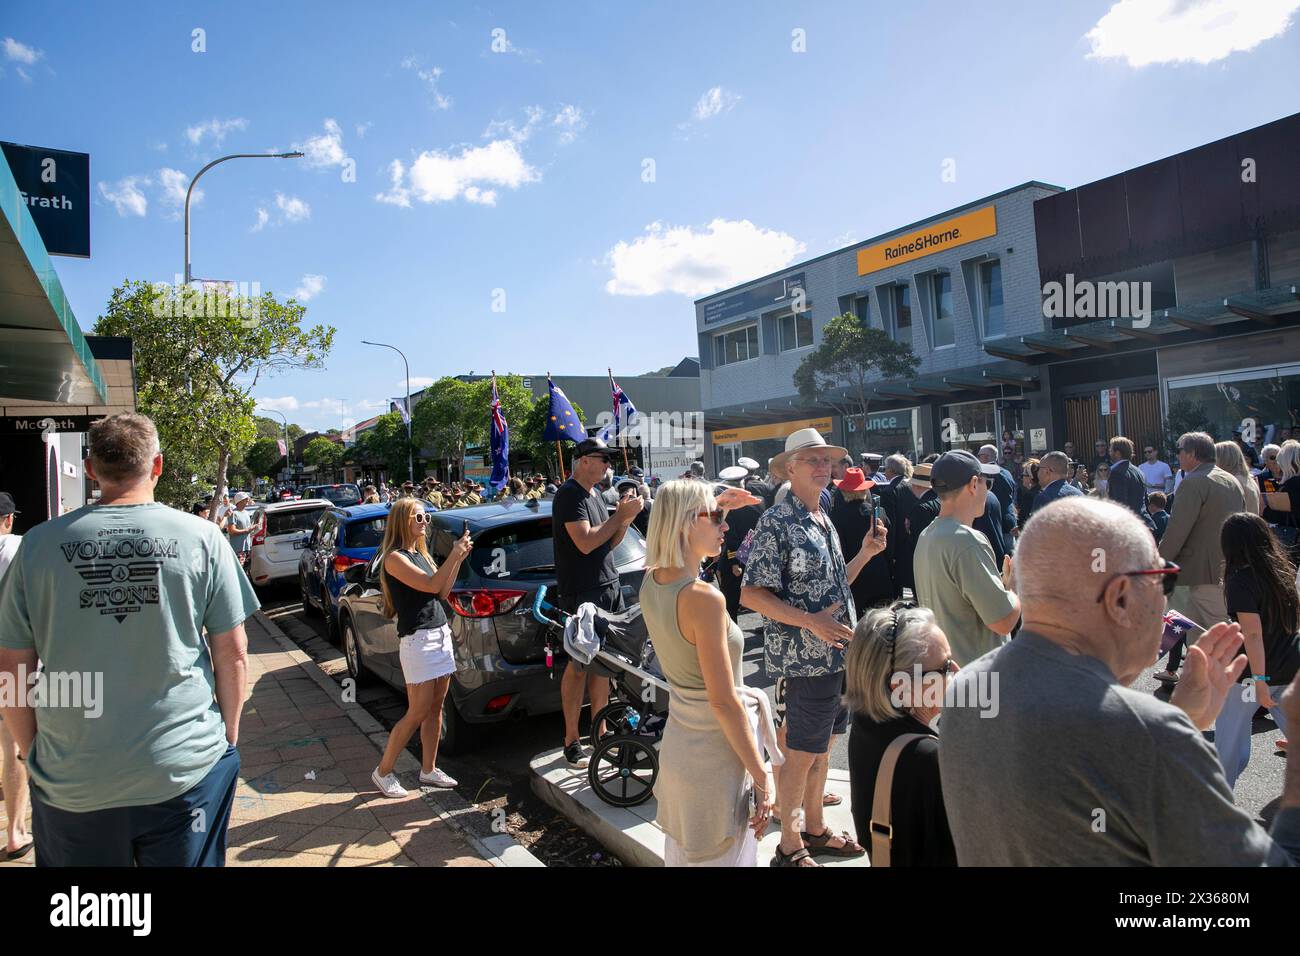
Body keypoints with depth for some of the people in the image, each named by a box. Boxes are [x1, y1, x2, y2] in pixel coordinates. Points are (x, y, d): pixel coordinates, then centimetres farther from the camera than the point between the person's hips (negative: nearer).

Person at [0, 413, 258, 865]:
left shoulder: (39, 544, -4)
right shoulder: (201, 538, -8)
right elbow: (233, 654, -5)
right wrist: (229, 734, 9)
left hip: (71, 784, 2)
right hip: (188, 771, -1)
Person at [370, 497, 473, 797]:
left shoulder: (420, 554, 14)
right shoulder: (394, 558, -11)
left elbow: (442, 592, 12)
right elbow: (432, 584, -19)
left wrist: (459, 560, 3)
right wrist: (455, 554, -18)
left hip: (440, 634, 8)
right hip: (417, 640, -8)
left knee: (435, 708, 12)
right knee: (417, 714, -2)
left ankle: (429, 770, 23)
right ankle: (383, 772, 14)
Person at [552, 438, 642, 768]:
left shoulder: (594, 494, 16)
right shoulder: (569, 494, -11)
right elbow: (585, 542, -22)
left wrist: (625, 518, 2)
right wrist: (621, 516, -14)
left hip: (608, 588, 8)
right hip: (583, 594, -8)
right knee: (579, 665, -2)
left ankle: (600, 730, 22)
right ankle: (571, 741, 8)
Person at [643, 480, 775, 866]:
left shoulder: (650, 581, -5)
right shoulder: (703, 599, -28)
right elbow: (724, 702, -25)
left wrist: (716, 507, 17)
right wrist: (762, 776, -17)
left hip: (677, 745, 8)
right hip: (715, 756, -8)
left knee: (682, 855, 26)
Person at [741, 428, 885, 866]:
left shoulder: (824, 521, 12)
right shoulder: (776, 522, -15)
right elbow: (751, 593, -19)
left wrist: (865, 554, 6)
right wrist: (812, 621, -25)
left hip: (836, 654, 8)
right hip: (806, 659, -8)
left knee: (821, 747, 19)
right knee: (800, 754, 4)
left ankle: (815, 830, 36)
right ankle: (790, 847, 20)